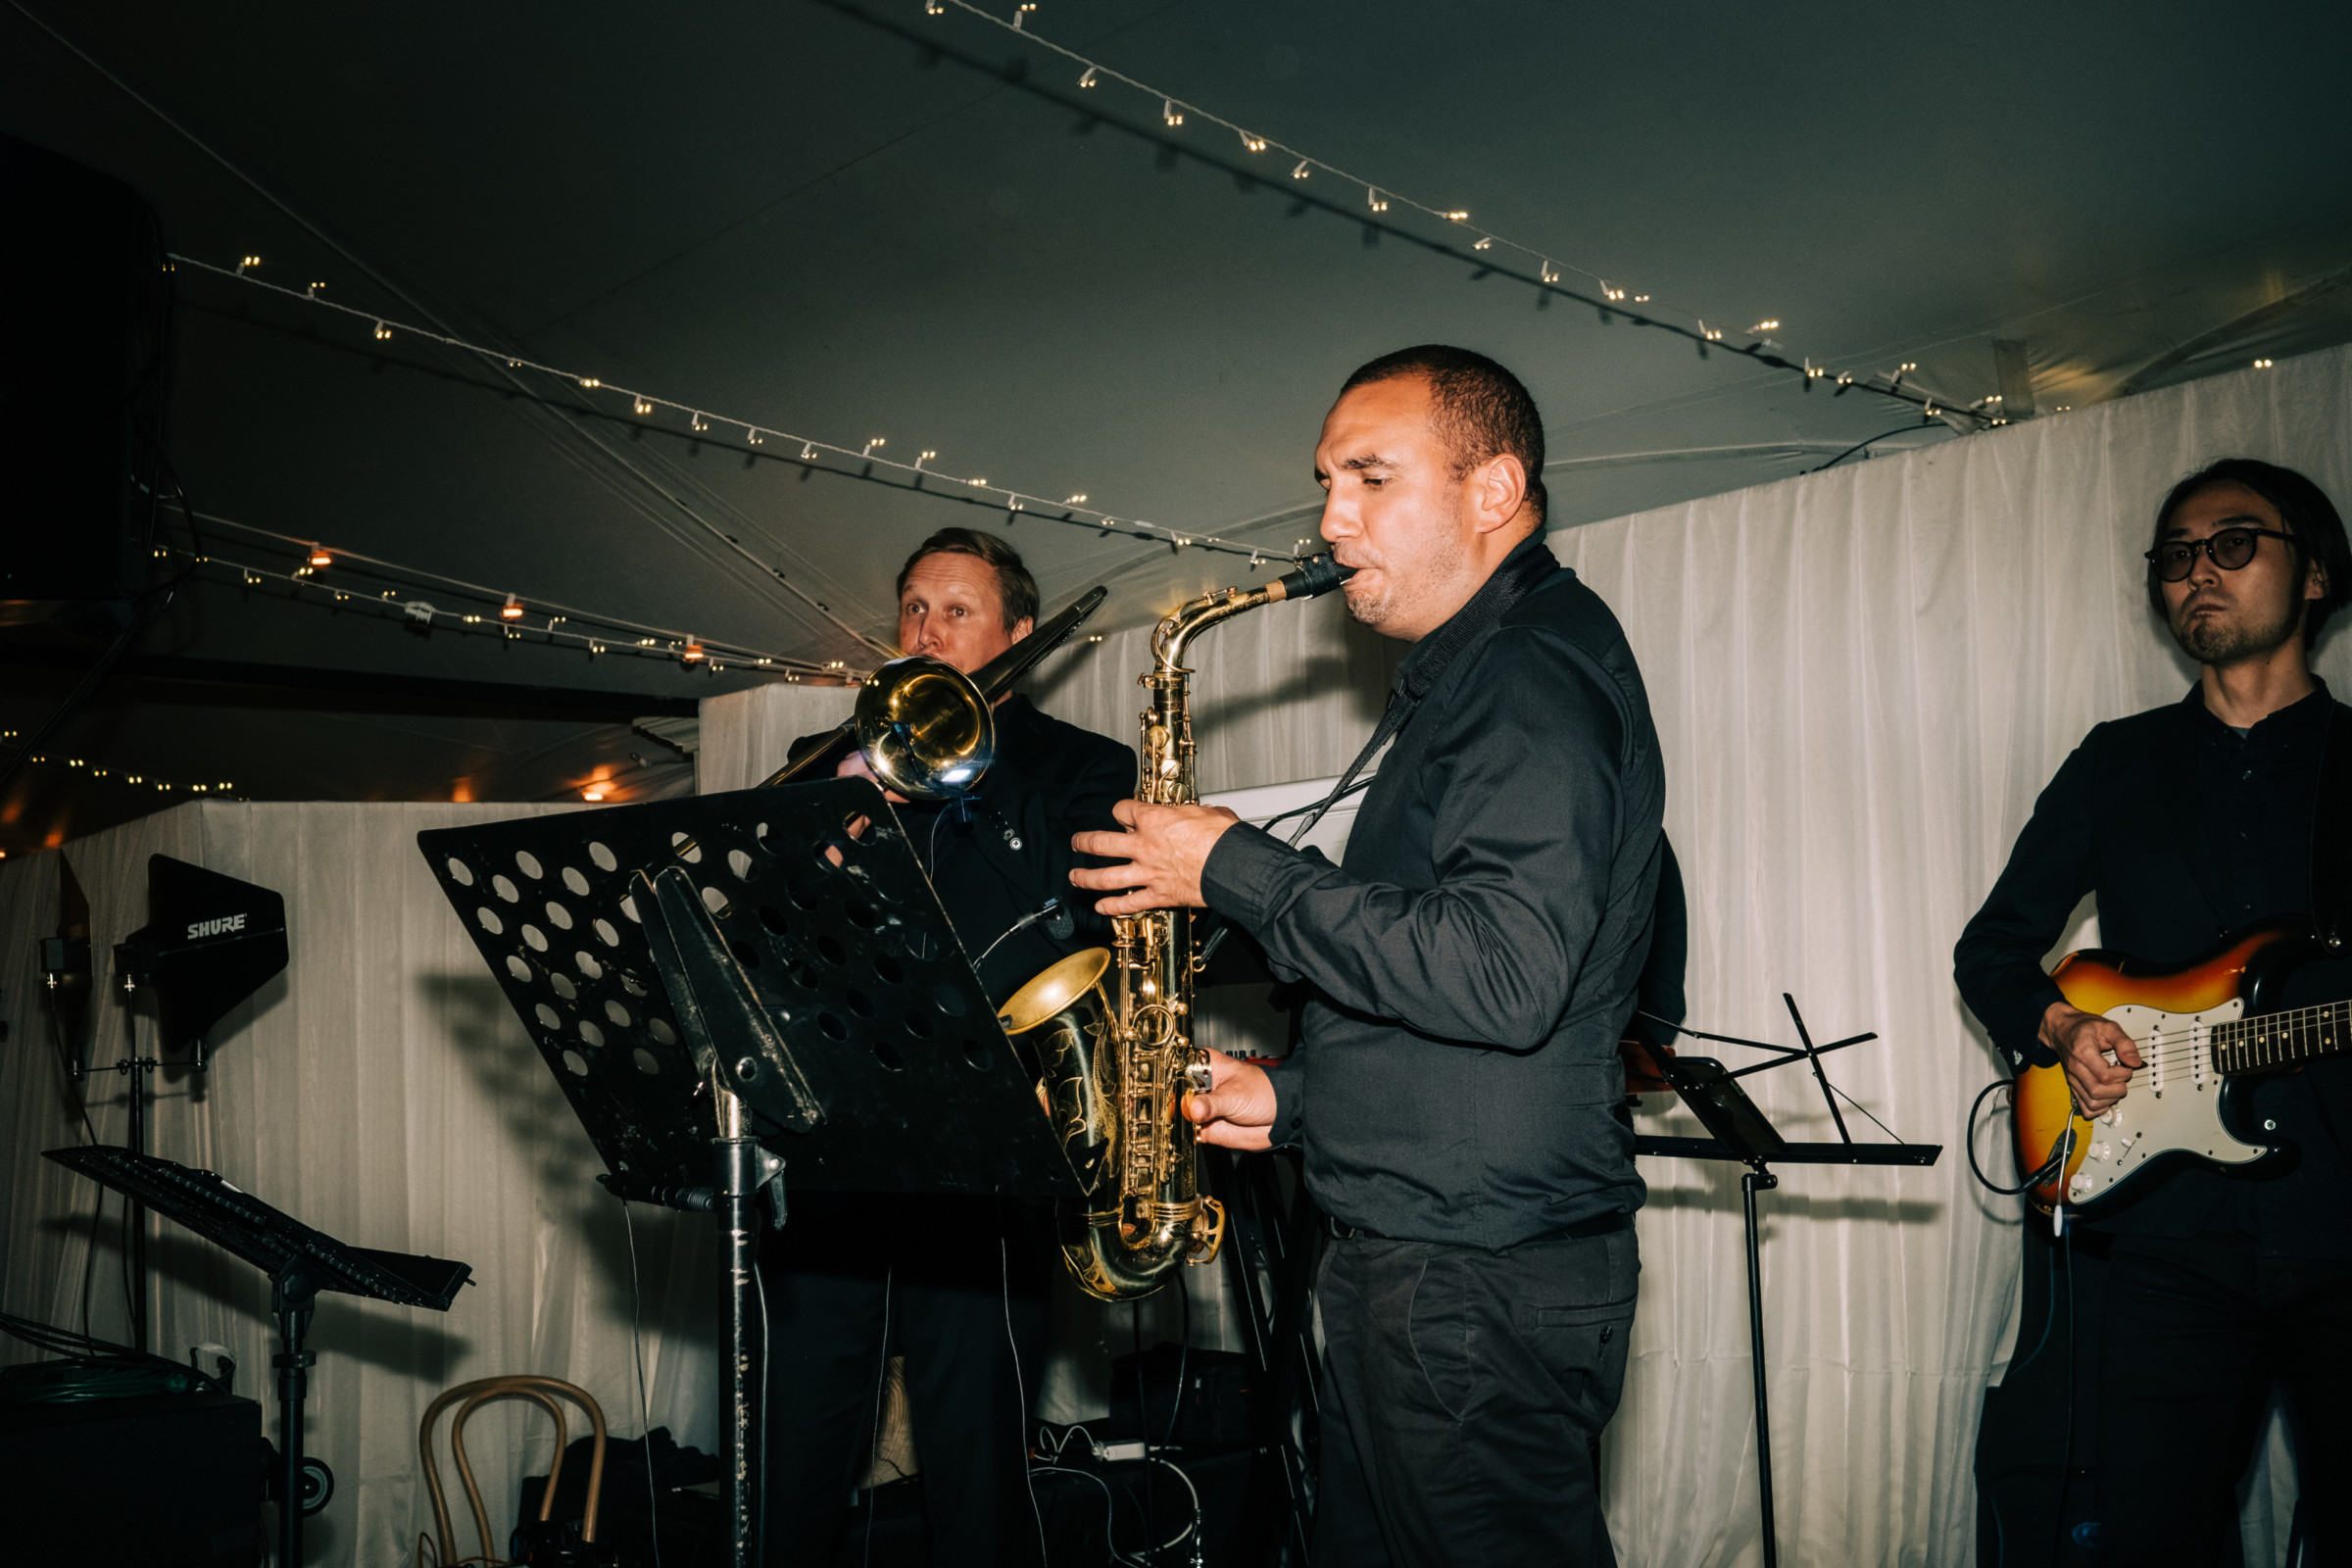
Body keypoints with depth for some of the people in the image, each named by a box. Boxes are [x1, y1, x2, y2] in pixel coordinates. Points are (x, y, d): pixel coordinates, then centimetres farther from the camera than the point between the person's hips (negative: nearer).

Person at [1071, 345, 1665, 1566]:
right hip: (1405, 1265, 10)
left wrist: (1238, 871, -19)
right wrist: (1298, 1096, 12)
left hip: (1486, 1283, -10)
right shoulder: (1467, 677, 18)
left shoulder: (1542, 667, -14)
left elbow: (1502, 974, -27)